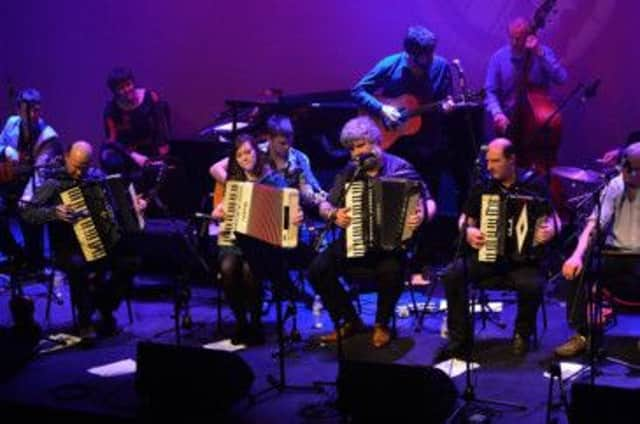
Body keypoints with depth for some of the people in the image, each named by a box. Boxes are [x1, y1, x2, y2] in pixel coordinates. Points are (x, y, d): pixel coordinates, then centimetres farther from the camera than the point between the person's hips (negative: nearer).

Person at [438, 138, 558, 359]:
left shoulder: (534, 185, 2)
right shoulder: (482, 186, 8)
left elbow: (553, 218, 6)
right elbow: (465, 220, 15)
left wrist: (550, 230, -17)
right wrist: (468, 231, -8)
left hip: (523, 256, -2)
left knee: (532, 285, -34)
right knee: (452, 274, -24)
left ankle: (522, 334, -1)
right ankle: (460, 339, -12)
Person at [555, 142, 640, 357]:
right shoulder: (615, 186, 2)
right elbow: (594, 223, -6)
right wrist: (578, 255, -20)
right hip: (614, 254, 3)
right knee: (575, 268, -21)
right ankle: (582, 334, -11)